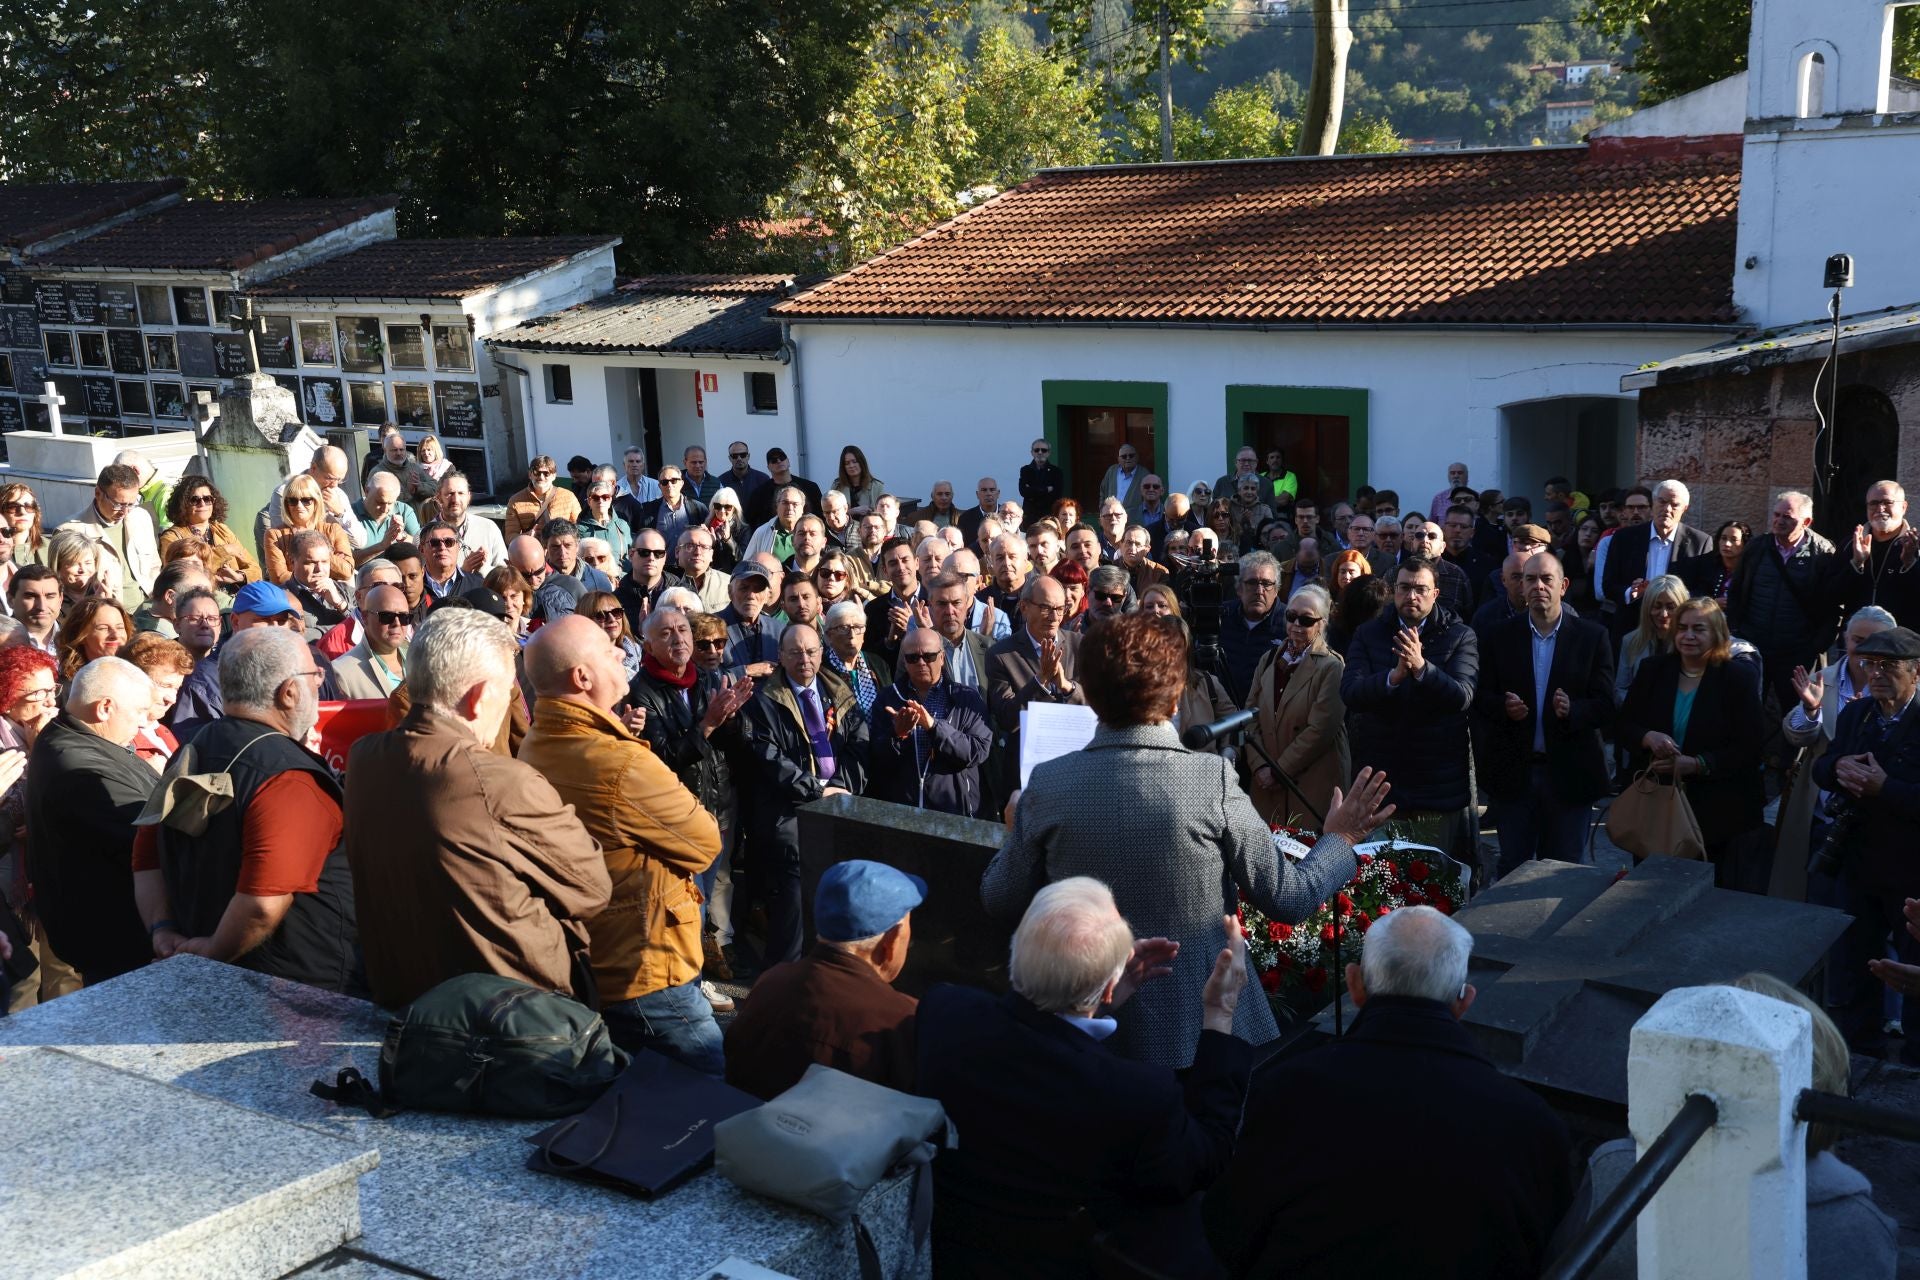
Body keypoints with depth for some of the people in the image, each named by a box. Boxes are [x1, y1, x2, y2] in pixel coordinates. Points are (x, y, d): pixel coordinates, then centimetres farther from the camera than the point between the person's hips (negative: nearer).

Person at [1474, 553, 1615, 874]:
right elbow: (1481, 697, 3)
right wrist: (1504, 707, -19)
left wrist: (1572, 710, -25)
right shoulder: (1500, 636, 3)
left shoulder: (1593, 637, -1)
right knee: (1512, 868, 9)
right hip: (1513, 772, 1)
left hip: (1569, 773, -1)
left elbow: (1606, 705, -4)